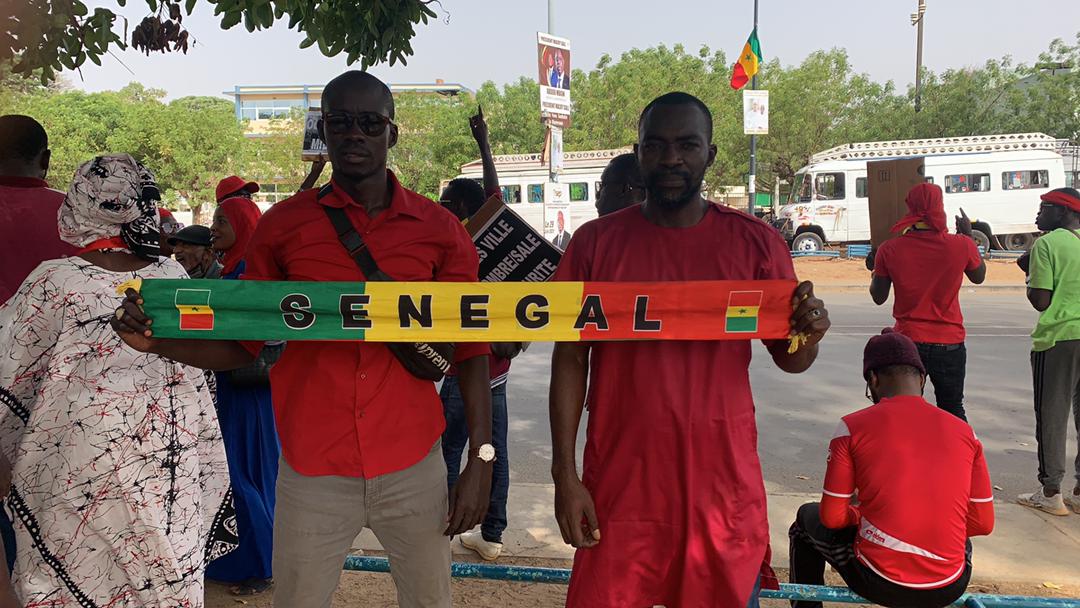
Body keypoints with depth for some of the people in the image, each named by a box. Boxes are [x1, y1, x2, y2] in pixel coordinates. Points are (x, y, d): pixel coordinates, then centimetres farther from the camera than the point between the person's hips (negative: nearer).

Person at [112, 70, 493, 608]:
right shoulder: (283, 226, 1)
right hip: (314, 473, 0)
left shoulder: (438, 230, 0)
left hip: (414, 468, 0)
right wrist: (158, 339, -13)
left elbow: (469, 349, 3)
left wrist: (481, 459, -2)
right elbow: (242, 344, 6)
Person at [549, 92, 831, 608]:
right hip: (622, 483, 0)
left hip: (724, 483, 1)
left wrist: (808, 335, -17)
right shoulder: (595, 243, -2)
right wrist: (564, 474, -4)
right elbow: (570, 359, 0)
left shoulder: (755, 242, 0)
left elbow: (787, 359, 7)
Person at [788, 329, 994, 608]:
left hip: (878, 582, -3)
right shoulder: (963, 431, 1)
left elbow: (832, 517, -5)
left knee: (807, 518, 25)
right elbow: (983, 523, 5)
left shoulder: (852, 427, -7)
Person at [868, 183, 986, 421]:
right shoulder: (961, 245, -9)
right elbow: (979, 276, 13)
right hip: (950, 343, 1)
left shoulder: (889, 250, -9)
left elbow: (878, 297, 1)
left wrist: (874, 268, 19)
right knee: (953, 411, 16)